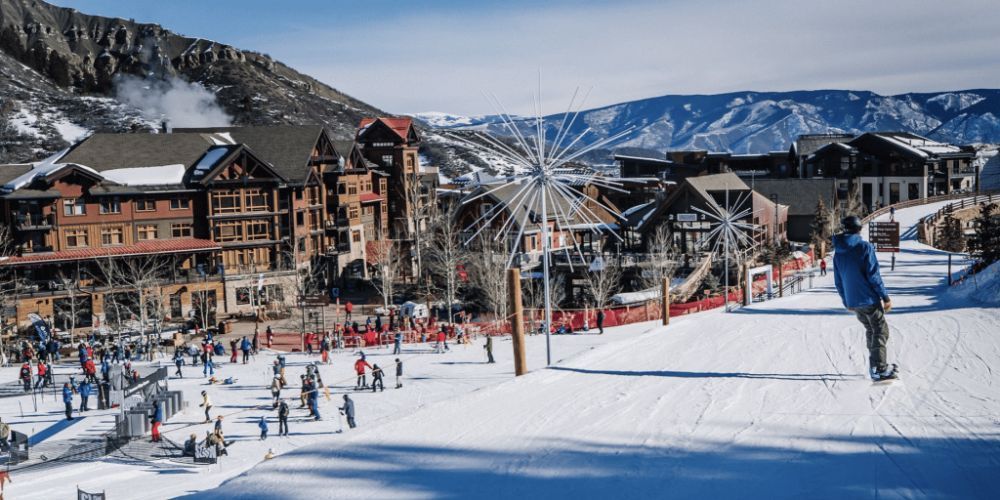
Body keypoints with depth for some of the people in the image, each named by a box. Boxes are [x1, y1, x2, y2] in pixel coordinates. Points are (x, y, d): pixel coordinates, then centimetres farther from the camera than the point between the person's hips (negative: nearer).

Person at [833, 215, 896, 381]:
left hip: (852, 303, 6)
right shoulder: (865, 247, -13)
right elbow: (873, 275, -16)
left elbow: (838, 281, 12)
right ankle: (880, 369, -5)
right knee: (880, 331, 2)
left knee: (870, 330, 21)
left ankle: (875, 365, 25)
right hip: (869, 299, -6)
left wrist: (845, 300, 23)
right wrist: (885, 297, -10)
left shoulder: (838, 252, 6)